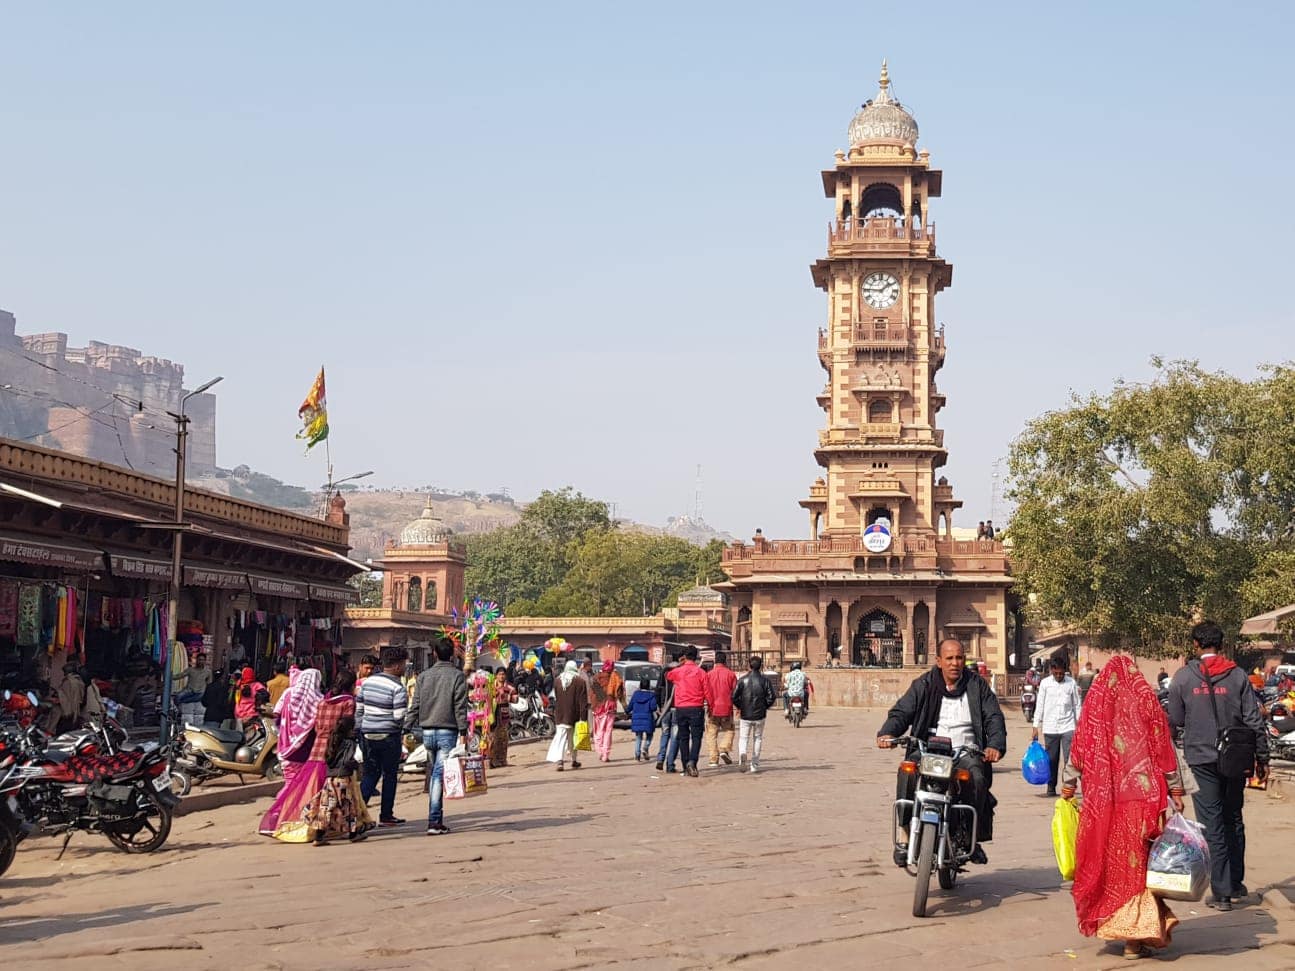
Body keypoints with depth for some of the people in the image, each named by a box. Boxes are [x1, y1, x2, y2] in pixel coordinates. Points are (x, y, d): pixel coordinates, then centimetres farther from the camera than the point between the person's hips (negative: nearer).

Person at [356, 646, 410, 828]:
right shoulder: (397, 688, -14)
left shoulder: (368, 681, 5)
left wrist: (361, 731, 18)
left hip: (368, 735, 5)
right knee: (389, 775, 8)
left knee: (370, 774, 12)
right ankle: (386, 816, 13)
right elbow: (399, 717, -20)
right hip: (389, 737, -5)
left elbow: (358, 709, 9)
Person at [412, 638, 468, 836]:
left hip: (427, 732, 4)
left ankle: (437, 819, 18)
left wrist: (421, 725, 12)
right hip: (447, 732, -4)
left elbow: (415, 706, 6)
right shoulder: (457, 675, -4)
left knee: (435, 774, 15)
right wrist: (463, 732, -9)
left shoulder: (424, 676, 7)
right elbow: (460, 706, -9)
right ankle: (434, 821, -11)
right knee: (440, 775, -6)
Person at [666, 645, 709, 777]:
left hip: (680, 708, 2)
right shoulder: (700, 672, -5)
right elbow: (707, 692, -2)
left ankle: (686, 767, 9)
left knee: (683, 738, 9)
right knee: (696, 737, 0)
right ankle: (692, 761, -22)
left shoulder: (677, 671, 0)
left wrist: (679, 664, 26)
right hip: (696, 708, -2)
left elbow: (667, 675, 23)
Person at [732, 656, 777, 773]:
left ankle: (742, 753, -23)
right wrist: (765, 707, 11)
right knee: (757, 739, 13)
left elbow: (734, 696, -9)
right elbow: (771, 697, -7)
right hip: (760, 715, 1)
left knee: (743, 737, 8)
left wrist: (739, 707, 9)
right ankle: (755, 765, 13)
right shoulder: (765, 680, -3)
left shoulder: (743, 679, -4)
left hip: (745, 715, -1)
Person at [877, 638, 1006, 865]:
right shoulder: (924, 685, 8)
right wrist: (887, 733, -22)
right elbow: (901, 712, 0)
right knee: (908, 773, -30)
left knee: (977, 778, -32)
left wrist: (995, 745, -18)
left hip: (966, 753, 0)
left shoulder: (978, 685, 10)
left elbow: (994, 718, 3)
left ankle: (973, 838, -12)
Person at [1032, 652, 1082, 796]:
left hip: (1068, 726, 0)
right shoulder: (1045, 684, 1)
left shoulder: (1072, 683, 2)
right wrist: (1036, 726, 2)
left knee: (1070, 758, -10)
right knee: (1051, 759, 6)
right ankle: (1051, 786, 17)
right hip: (1050, 728, 0)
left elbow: (1076, 705, 9)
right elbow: (1039, 706, 4)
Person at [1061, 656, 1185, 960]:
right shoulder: (1146, 700, 1)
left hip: (1102, 796, 0)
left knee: (1106, 859, 10)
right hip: (1143, 795, 0)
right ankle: (1136, 936, 4)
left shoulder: (1096, 700, 2)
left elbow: (1079, 749, 2)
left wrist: (1068, 787, 11)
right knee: (1138, 861, 5)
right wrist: (1175, 790, 7)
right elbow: (1164, 749, 1)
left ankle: (1106, 921, 16)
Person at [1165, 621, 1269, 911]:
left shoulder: (1183, 677, -5)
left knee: (1212, 825, 2)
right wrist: (1261, 758, 5)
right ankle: (1236, 883, 24)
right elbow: (1254, 721, -3)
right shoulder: (1238, 676, -2)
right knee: (1233, 820, 18)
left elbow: (1175, 720, 1)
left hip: (1201, 759, -2)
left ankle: (1221, 892, 1)